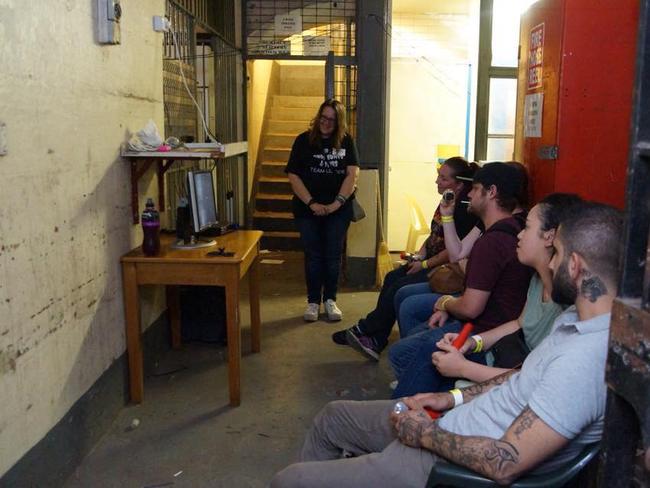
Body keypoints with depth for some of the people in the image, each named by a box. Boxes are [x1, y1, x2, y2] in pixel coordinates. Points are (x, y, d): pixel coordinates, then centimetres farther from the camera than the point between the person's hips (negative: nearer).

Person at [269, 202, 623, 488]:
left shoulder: (582, 360, -32)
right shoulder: (581, 317, 0)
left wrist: (427, 435, -16)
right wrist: (455, 397, 8)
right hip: (454, 420, 10)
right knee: (332, 417, 24)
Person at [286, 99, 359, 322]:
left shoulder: (346, 141, 3)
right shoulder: (304, 140, 0)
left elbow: (352, 174, -5)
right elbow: (293, 176, -5)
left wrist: (337, 203, -14)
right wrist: (311, 203, -13)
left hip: (338, 210, 1)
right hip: (308, 209, 0)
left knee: (333, 255, 5)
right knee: (313, 255, 4)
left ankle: (330, 300, 19)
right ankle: (313, 302, 15)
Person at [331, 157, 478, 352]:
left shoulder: (464, 209, -20)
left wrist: (424, 264, -14)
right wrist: (419, 255, 4)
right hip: (430, 261, 9)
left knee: (400, 287, -17)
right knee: (392, 277, -1)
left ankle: (365, 329, 1)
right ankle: (376, 338, 0)